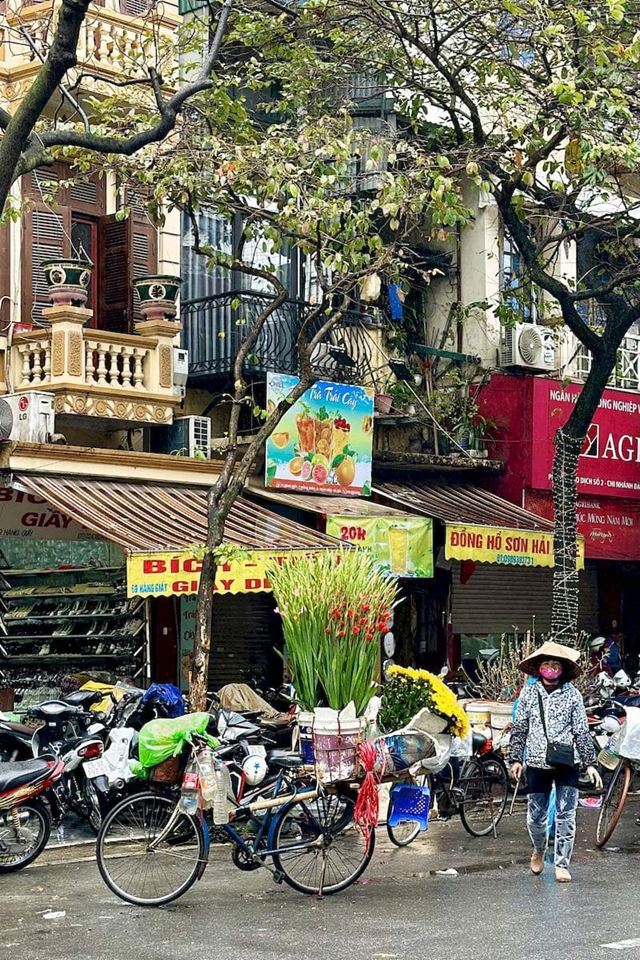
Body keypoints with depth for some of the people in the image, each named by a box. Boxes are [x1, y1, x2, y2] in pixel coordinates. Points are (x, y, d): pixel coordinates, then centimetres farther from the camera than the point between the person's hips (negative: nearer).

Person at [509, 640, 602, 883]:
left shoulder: (572, 694, -1)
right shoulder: (529, 693, 3)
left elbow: (581, 731, 1)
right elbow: (519, 728, 9)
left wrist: (590, 764, -2)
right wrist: (516, 759, 5)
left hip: (567, 763, -1)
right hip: (538, 763, 1)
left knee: (565, 816, -2)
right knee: (536, 816, 7)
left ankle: (562, 865, 8)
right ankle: (539, 851, 35)